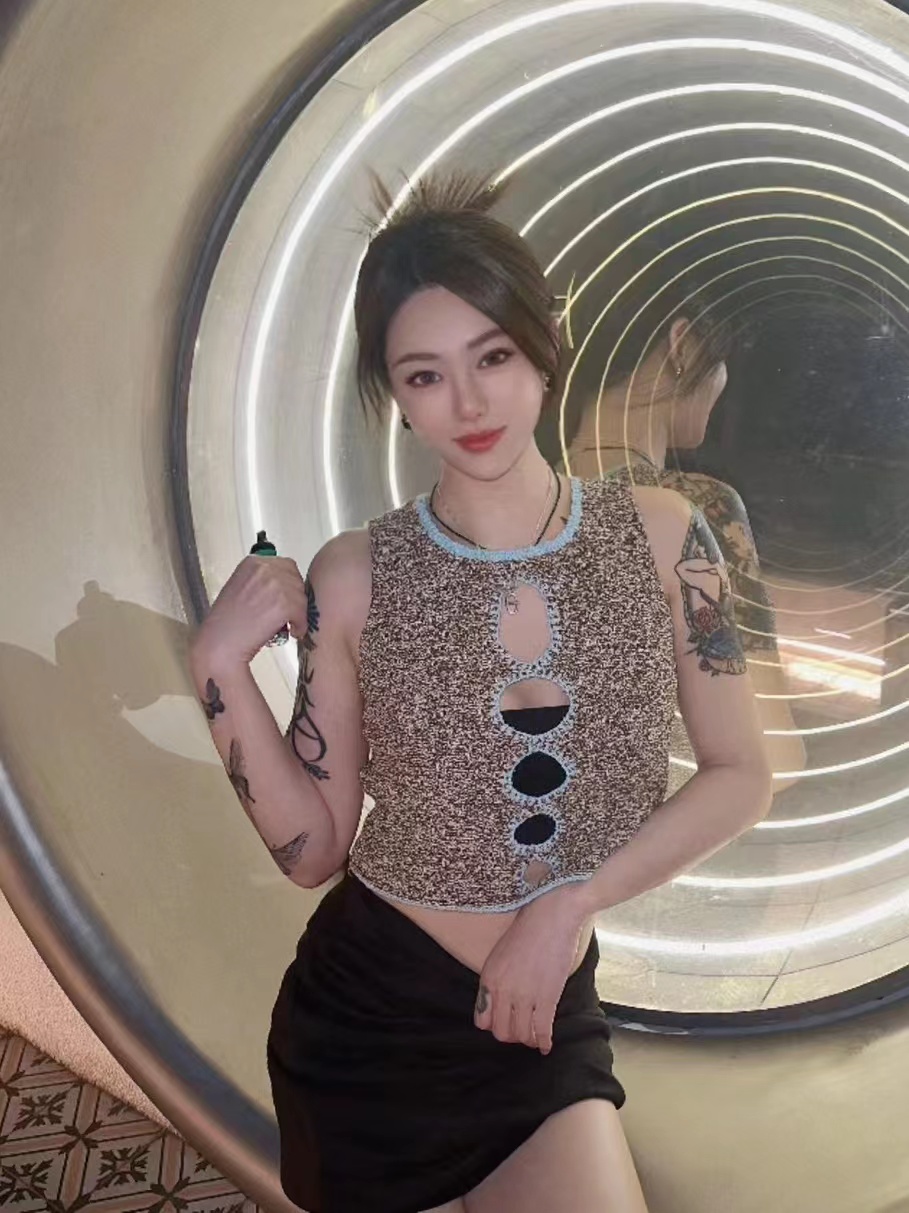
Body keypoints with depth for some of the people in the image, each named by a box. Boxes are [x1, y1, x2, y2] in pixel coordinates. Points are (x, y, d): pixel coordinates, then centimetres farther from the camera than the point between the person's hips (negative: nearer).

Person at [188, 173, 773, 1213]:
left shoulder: (661, 536, -9)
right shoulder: (351, 578, -12)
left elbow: (740, 777, -4)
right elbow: (312, 850, -8)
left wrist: (568, 901, -12)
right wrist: (222, 670, -19)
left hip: (551, 1016, 1)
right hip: (367, 1014, 0)